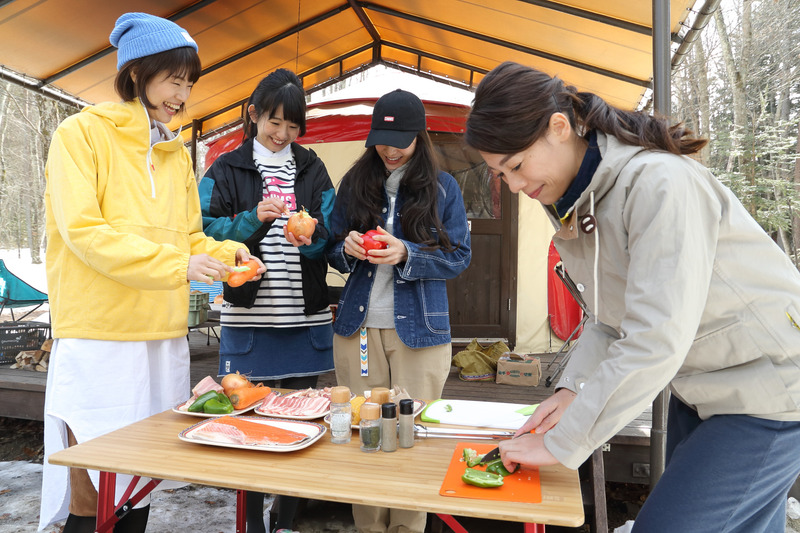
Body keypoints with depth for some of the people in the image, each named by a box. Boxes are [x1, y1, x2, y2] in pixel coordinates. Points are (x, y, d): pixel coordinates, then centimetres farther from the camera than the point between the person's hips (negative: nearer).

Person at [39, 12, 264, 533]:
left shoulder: (177, 153, 15)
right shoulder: (81, 133, -2)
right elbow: (82, 230, -12)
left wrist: (223, 252, -4)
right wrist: (178, 265, -20)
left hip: (164, 339, 5)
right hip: (99, 339, -5)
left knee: (141, 487, 11)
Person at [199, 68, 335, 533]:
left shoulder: (312, 169, 12)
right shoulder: (227, 169, 6)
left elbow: (330, 233, 6)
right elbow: (208, 231, -2)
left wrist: (308, 238, -15)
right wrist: (255, 218, -17)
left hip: (306, 316, 2)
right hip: (250, 315, -2)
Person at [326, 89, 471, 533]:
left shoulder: (443, 186, 1)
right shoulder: (355, 181, 9)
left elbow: (459, 257, -2)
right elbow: (333, 249, 12)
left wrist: (405, 254, -18)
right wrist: (347, 248, -11)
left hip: (419, 329, -2)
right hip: (358, 327, 3)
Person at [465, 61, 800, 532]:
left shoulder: (658, 181, -26)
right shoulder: (574, 202, 1)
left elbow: (657, 340, -31)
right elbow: (610, 317, 8)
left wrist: (562, 443, -24)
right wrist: (573, 387, -7)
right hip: (699, 389, 8)